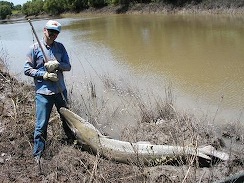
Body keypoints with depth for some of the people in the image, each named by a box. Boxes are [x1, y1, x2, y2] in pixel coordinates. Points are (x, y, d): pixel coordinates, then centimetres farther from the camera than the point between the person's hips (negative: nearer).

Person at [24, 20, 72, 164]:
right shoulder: (35, 48, -7)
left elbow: (68, 66, 2)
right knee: (41, 125, -2)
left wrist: (57, 64, -18)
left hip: (60, 90, 4)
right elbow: (27, 69, -5)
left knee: (67, 118, 22)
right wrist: (44, 75, -17)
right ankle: (38, 155, 12)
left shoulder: (60, 47, 3)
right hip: (43, 92, -4)